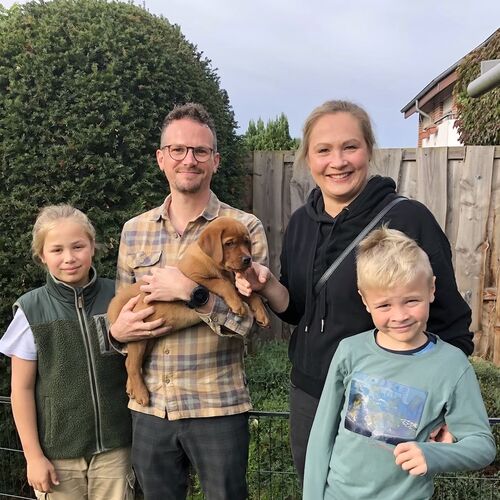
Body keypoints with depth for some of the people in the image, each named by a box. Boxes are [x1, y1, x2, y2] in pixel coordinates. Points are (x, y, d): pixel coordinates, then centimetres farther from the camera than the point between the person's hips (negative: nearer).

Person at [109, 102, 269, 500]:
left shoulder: (244, 228, -9)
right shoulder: (134, 231, 4)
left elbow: (250, 318, -14)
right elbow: (122, 308, 13)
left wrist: (192, 291, -24)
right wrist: (118, 330, -7)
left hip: (218, 407, -3)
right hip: (149, 406, 4)